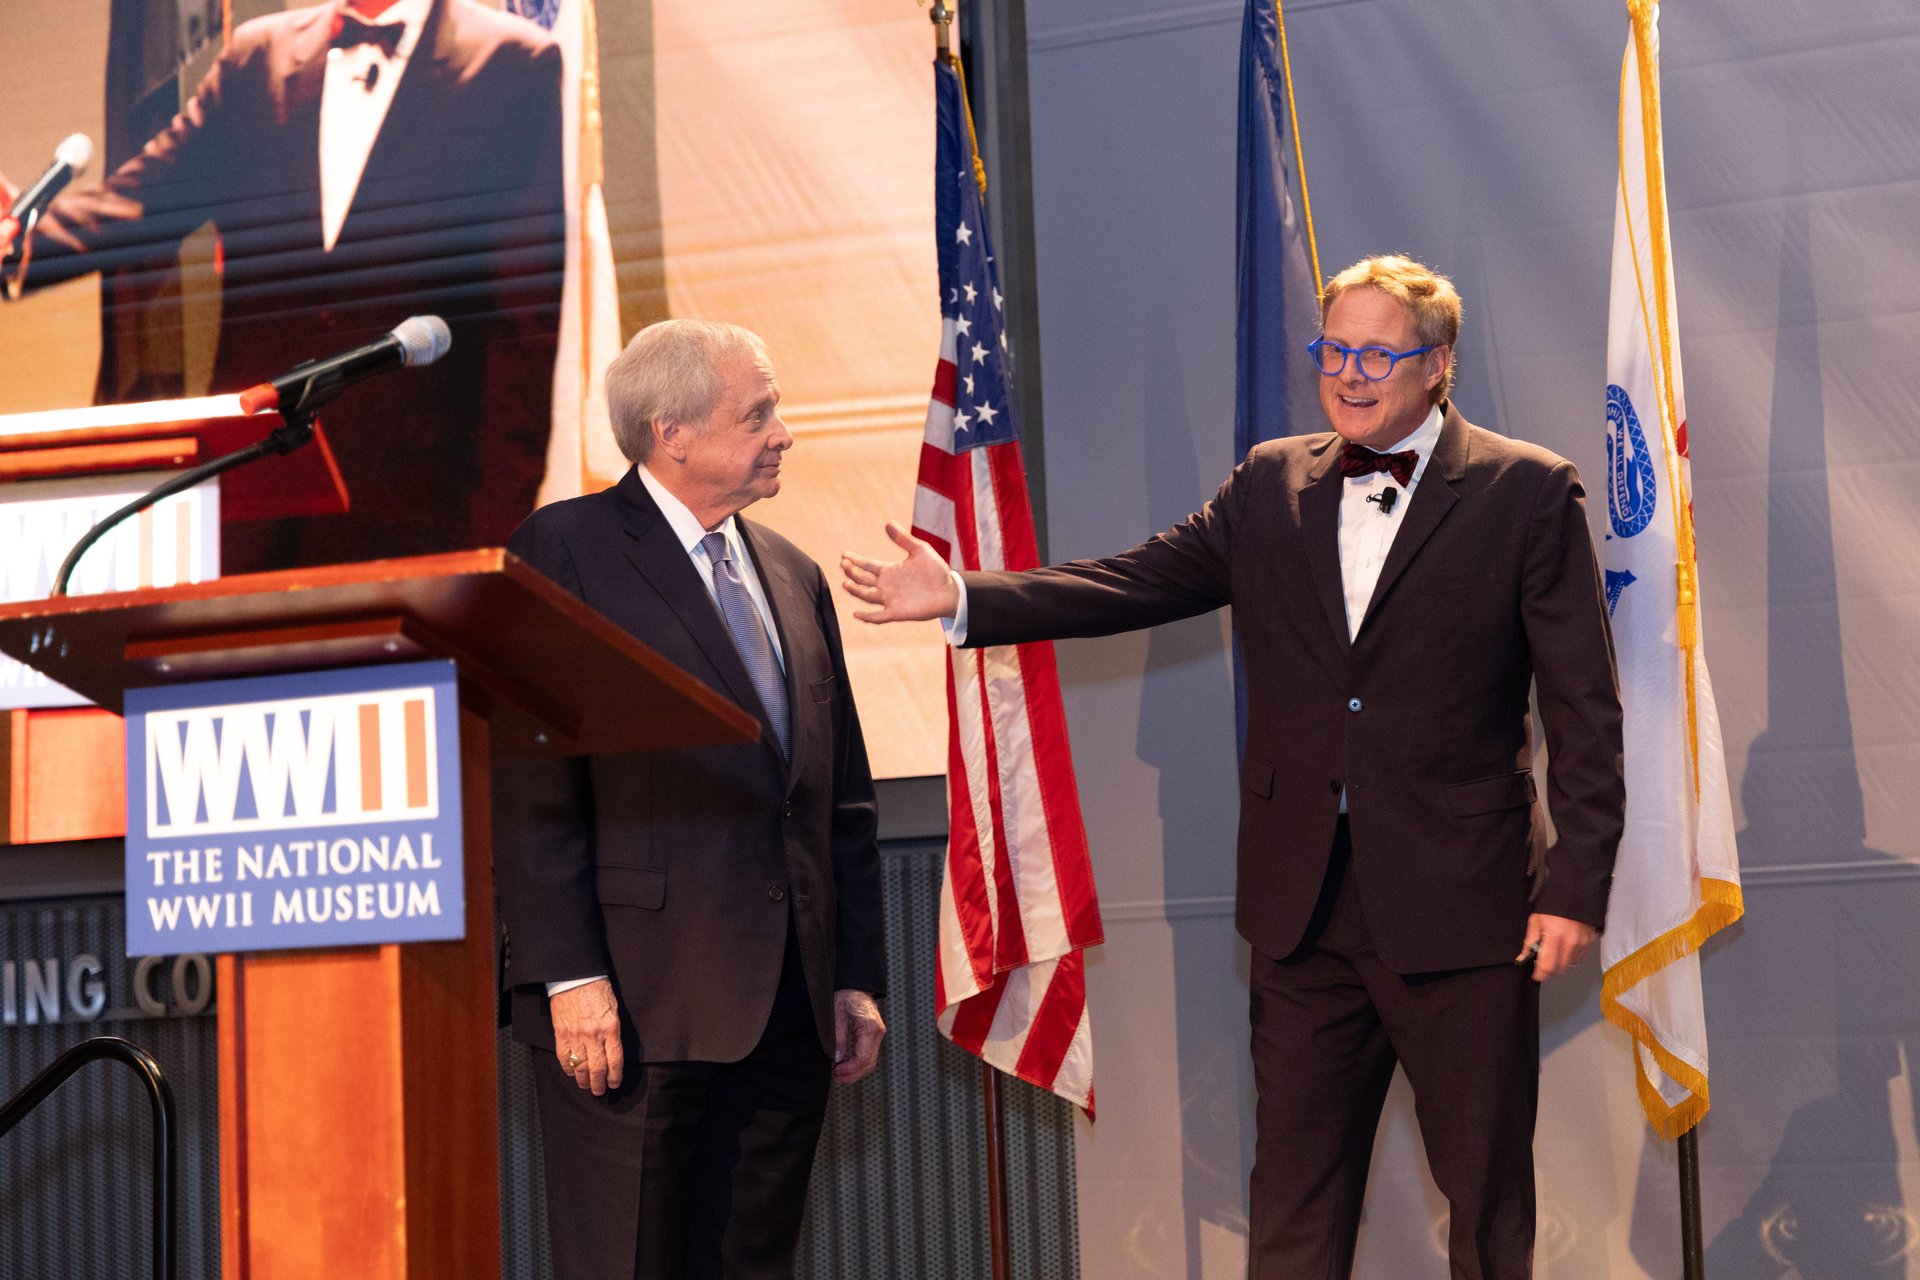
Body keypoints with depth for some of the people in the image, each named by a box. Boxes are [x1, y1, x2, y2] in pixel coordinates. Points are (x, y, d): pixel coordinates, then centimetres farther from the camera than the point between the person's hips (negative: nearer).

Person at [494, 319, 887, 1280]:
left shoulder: (793, 577, 17)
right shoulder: (562, 552, -4)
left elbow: (844, 796, 18)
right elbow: (532, 791, -10)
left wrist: (856, 978, 12)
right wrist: (568, 976, -17)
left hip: (788, 1011, 6)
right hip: (640, 1000, -6)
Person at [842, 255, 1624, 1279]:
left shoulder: (1528, 494, -3)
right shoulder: (1270, 485, 10)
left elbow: (1585, 713, -5)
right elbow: (1138, 582, 4)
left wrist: (1574, 886, -11)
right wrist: (963, 599, -6)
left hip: (1461, 914, -3)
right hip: (1306, 912, 4)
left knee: (1488, 1194, 7)